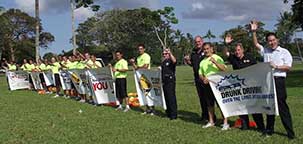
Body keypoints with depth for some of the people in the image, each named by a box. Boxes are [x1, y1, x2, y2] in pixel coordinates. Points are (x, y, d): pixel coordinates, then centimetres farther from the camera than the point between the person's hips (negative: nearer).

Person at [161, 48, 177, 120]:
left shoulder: (170, 61, -5)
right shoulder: (163, 62, 19)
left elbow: (174, 61, -30)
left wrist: (170, 53, -31)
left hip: (170, 82, -8)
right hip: (164, 82, 8)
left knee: (171, 98, -10)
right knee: (166, 98, 12)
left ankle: (173, 115, -6)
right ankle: (168, 113, 21)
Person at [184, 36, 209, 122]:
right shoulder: (193, 53, 15)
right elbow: (192, 64, 24)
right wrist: (187, 61, 4)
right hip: (197, 78, 7)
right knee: (201, 97, 12)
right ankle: (204, 115, 23)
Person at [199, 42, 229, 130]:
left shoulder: (217, 58, -3)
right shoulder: (202, 62, 14)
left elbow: (224, 69, -14)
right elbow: (200, 74, 17)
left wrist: (215, 62, -24)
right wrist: (203, 78, -5)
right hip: (207, 85, 6)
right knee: (209, 104, 12)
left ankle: (225, 123, -3)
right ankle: (211, 121, 23)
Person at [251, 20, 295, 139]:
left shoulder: (284, 52, 4)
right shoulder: (265, 51, 17)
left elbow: (288, 67, -2)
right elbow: (256, 44, 12)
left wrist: (276, 66, -14)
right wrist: (254, 31, 4)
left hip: (279, 80, -5)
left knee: (282, 106, -7)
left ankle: (290, 132, -3)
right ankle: (269, 129, 20)